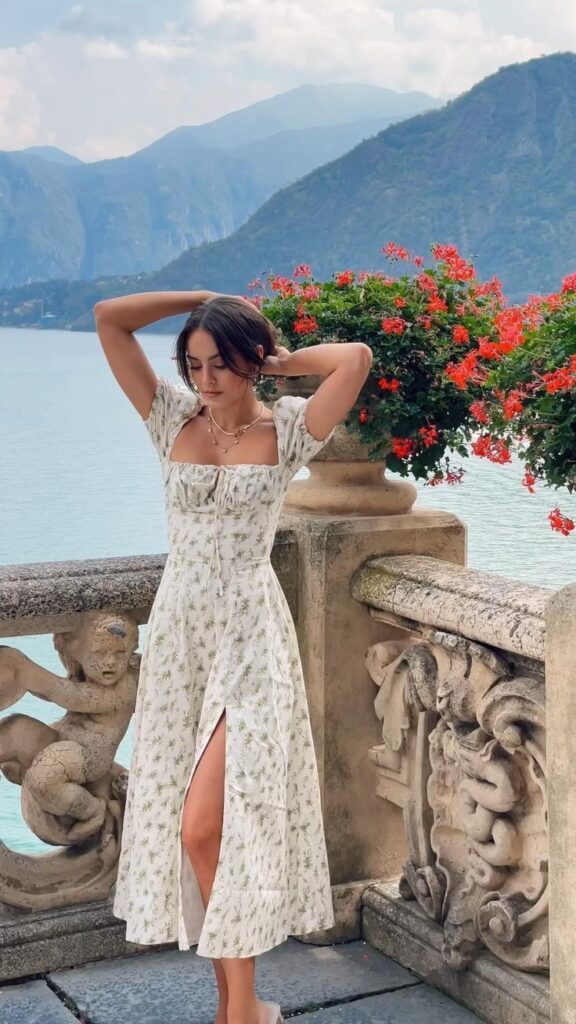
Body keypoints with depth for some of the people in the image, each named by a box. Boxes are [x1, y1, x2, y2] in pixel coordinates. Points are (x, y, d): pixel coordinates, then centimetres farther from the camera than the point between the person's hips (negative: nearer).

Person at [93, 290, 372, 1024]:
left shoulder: (287, 432, -2)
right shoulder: (173, 421, 6)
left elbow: (356, 358, -17)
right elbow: (108, 318, 2)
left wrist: (279, 359, -2)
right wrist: (205, 299, 6)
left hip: (250, 637, -4)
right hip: (178, 631, 4)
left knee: (204, 827, -11)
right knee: (194, 829, 7)